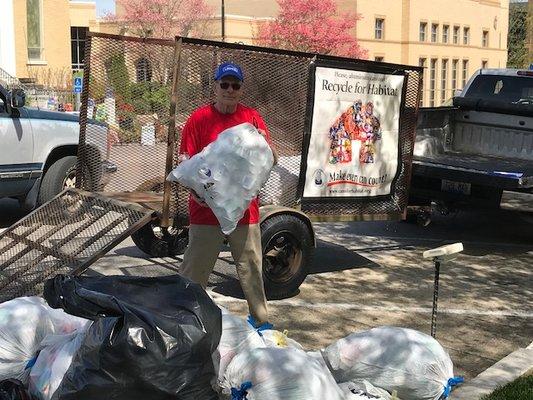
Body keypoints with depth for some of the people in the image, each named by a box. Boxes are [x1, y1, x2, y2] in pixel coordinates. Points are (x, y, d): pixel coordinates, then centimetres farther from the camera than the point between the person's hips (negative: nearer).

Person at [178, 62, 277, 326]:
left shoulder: (252, 118, 8)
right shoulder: (200, 118, -1)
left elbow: (272, 161, 11)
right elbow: (184, 160, -2)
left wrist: (264, 141, -10)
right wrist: (195, 189, -19)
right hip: (206, 208, -2)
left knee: (251, 269, 12)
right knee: (194, 273, 4)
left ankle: (261, 320, 26)